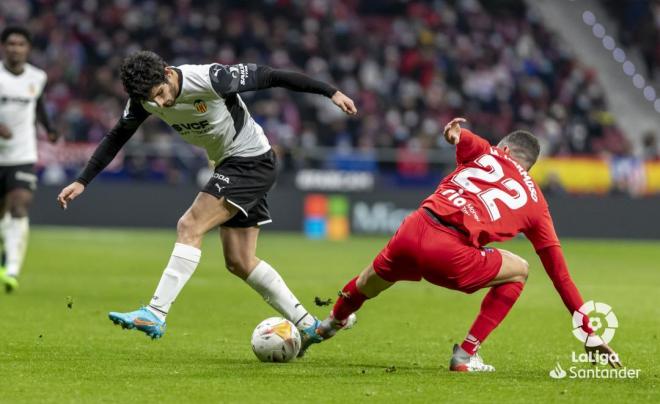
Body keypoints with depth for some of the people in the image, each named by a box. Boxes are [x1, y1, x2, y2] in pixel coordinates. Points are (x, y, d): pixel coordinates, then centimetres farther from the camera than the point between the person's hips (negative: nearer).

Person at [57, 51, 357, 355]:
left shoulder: (210, 79, -27)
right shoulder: (146, 96, -7)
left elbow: (269, 77, -20)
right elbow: (116, 138, 7)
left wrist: (331, 92, -16)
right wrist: (82, 181, 4)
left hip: (253, 161, -9)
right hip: (228, 167, 9)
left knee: (190, 227, -20)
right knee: (239, 262, 8)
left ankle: (155, 314, -23)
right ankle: (306, 324, 17)